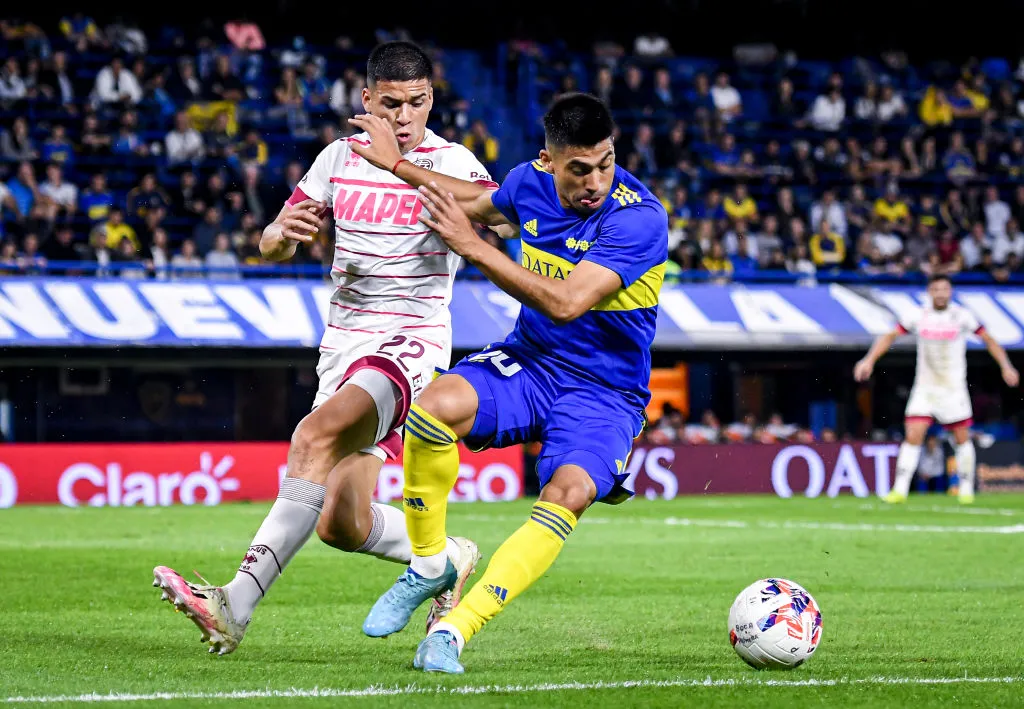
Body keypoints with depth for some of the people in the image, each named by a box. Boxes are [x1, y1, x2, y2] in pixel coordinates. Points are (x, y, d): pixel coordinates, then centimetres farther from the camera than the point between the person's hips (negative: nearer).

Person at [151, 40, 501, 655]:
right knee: (342, 525, 2)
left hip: (410, 344, -6)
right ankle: (448, 558, 33)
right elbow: (272, 248, 12)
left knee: (318, 433, -32)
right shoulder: (341, 157, 9)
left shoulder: (451, 163, -5)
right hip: (343, 344, 6)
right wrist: (284, 230, -14)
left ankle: (236, 606, -38)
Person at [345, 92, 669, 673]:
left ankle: (455, 631, -30)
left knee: (569, 493, -33)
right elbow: (481, 203, 24)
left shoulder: (639, 217, -21)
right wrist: (397, 165, 28)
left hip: (606, 391, -4)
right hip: (528, 362, 4)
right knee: (436, 405, -27)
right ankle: (429, 568, -5)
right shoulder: (532, 182, -2)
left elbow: (565, 303, -28)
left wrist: (472, 245, -25)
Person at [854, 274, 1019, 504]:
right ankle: (900, 490, -11)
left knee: (962, 438, 3)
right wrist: (869, 360, -6)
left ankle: (966, 489, 17)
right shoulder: (918, 316, -2)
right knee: (913, 436, -11)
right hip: (924, 388, 0)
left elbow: (988, 340, 4)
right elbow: (890, 337, 5)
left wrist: (1006, 367, -3)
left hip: (954, 389, 0)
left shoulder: (962, 316, -4)